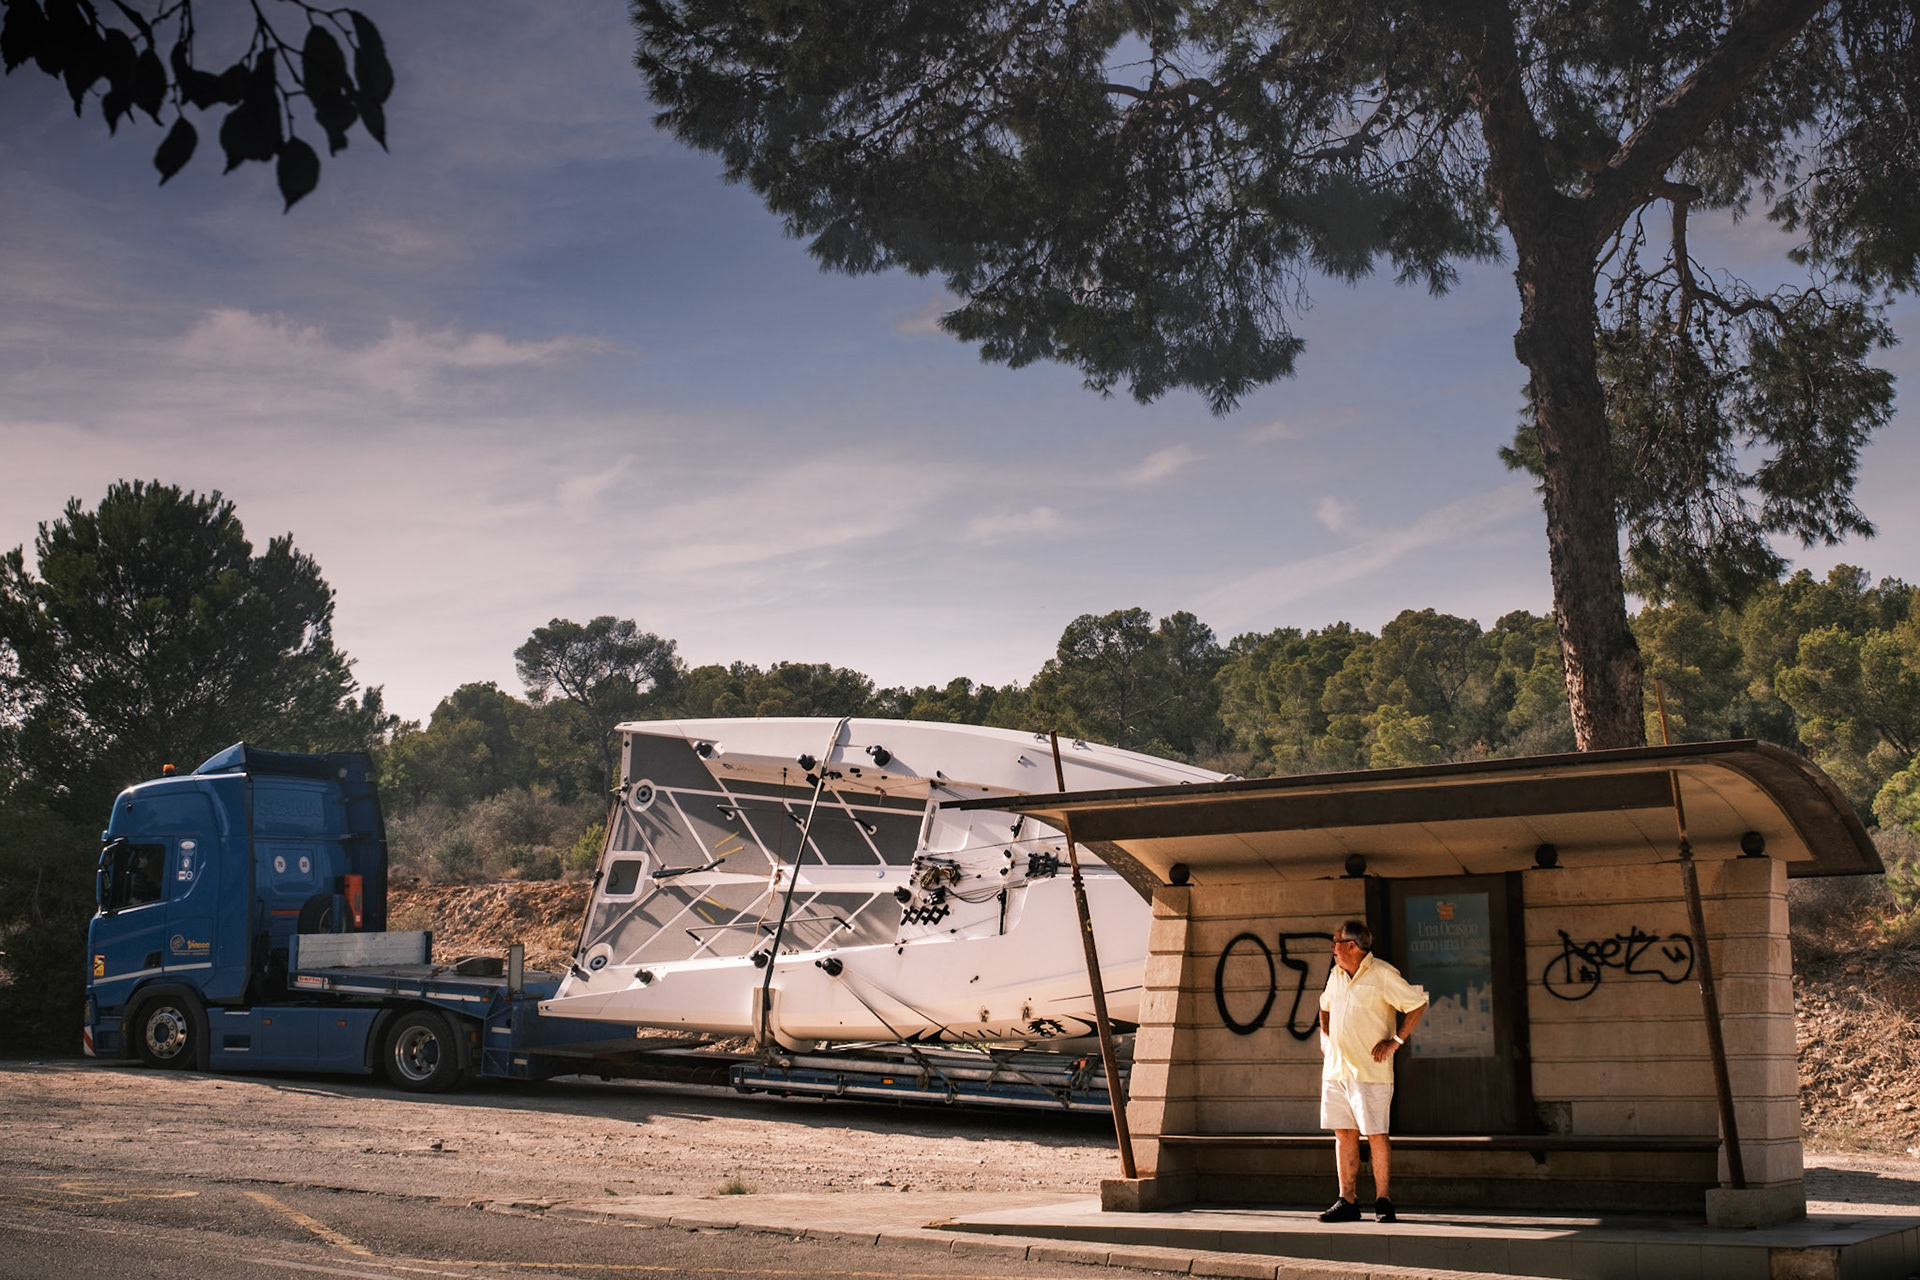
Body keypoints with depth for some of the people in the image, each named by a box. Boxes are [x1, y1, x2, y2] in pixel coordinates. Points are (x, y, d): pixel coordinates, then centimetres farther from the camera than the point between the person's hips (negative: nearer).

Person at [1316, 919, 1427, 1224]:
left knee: (1375, 1135, -4)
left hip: (1370, 1070, -7)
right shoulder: (1336, 975, 14)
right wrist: (1324, 1035, 18)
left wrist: (1396, 1040, -9)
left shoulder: (1382, 974, -8)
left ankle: (1382, 1201, 4)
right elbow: (1325, 1006, 33)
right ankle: (1347, 1201, 10)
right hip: (1335, 1068, 7)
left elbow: (1418, 1004, -7)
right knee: (1343, 1134, 6)